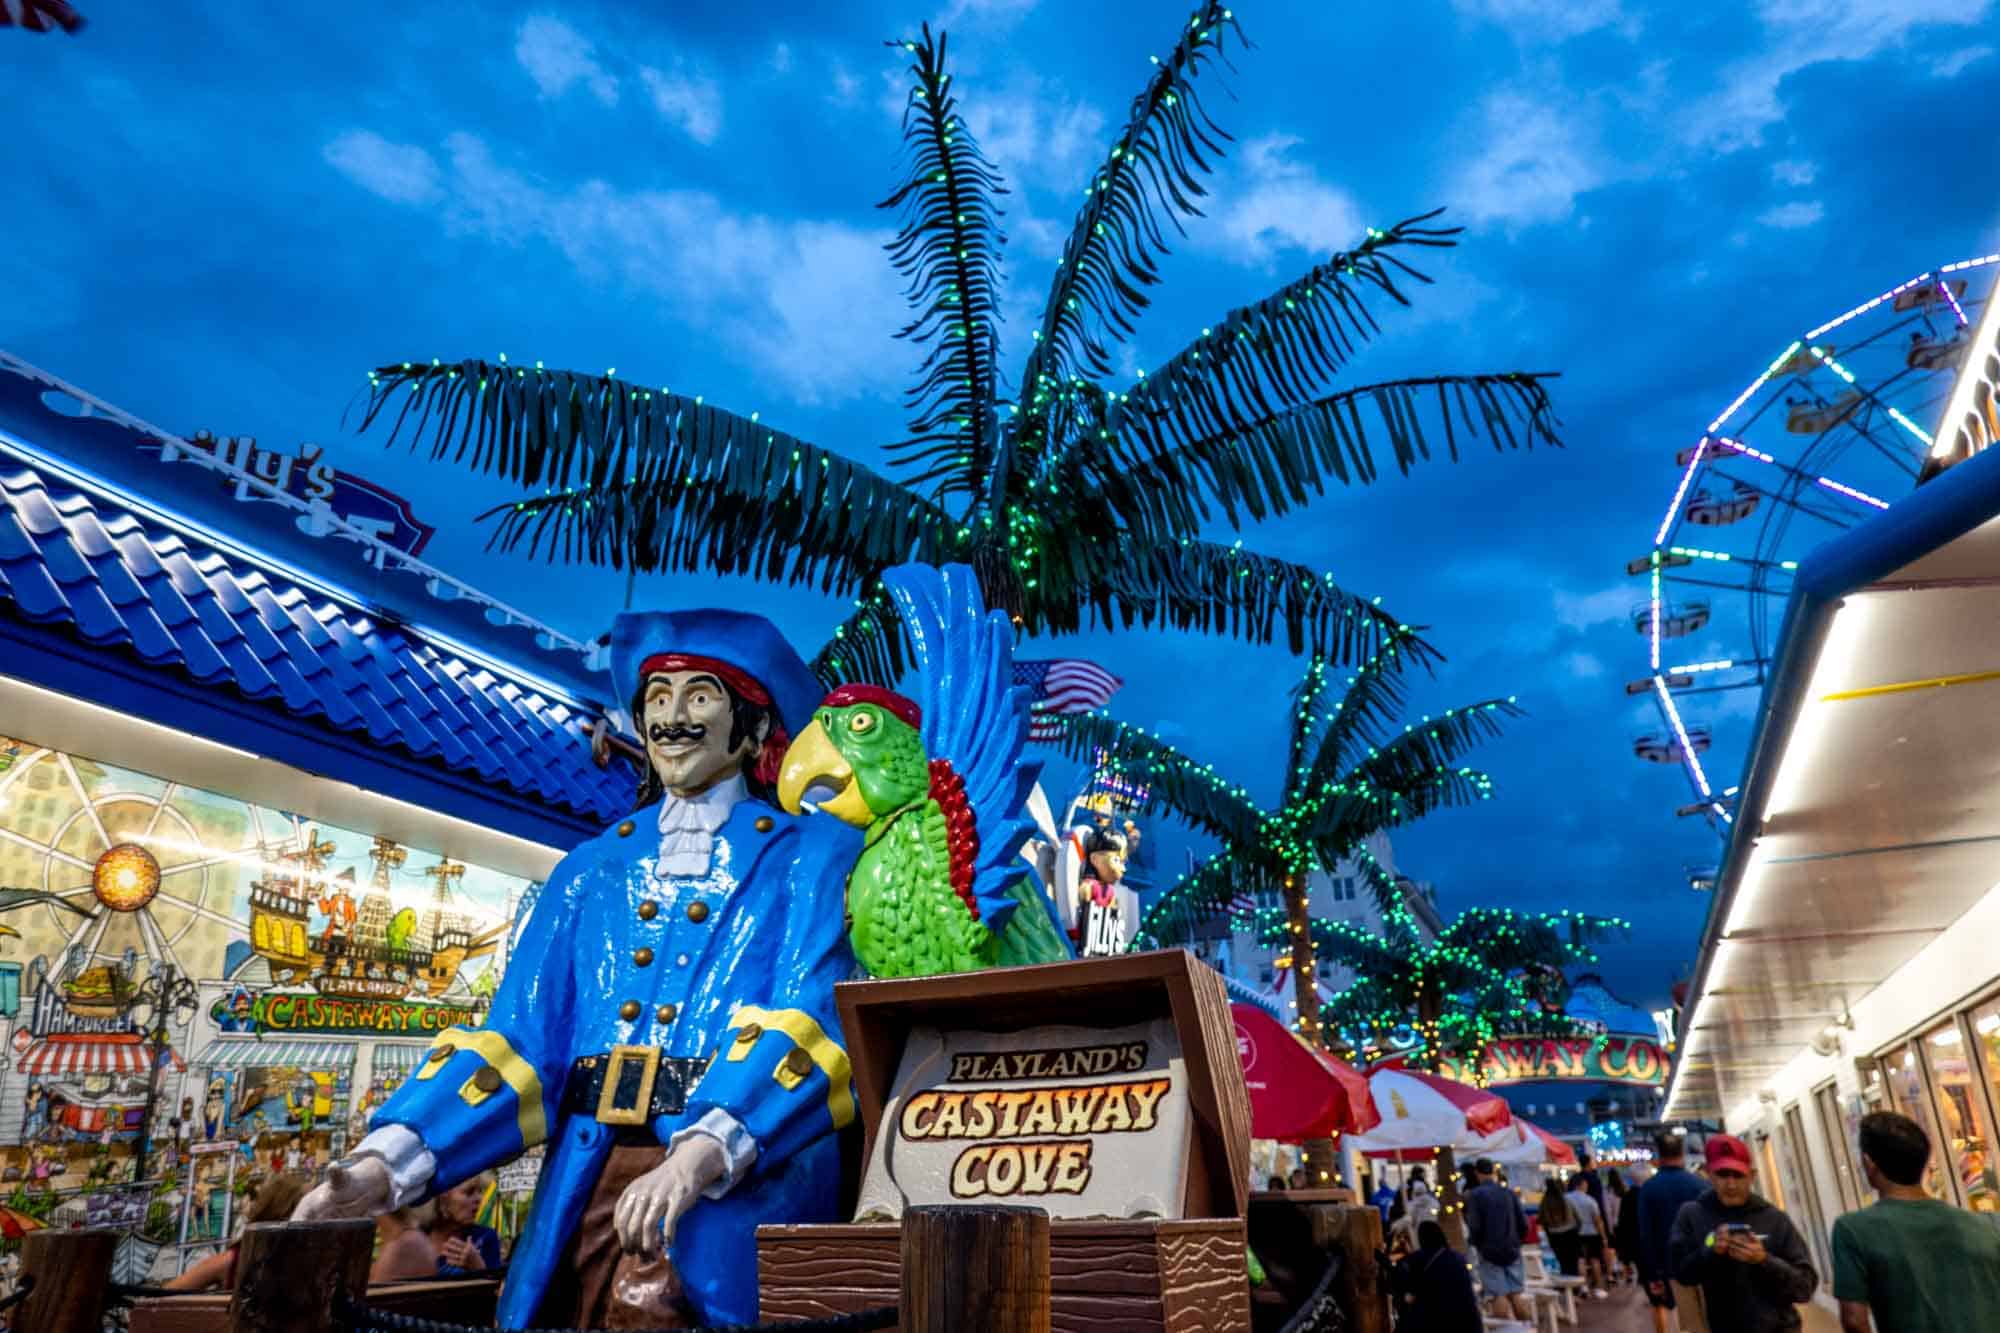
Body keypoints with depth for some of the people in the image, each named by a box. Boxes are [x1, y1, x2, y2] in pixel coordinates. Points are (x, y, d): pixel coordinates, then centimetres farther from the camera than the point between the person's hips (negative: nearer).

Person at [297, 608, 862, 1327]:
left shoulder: (815, 851, 3)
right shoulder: (591, 868, 15)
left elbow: (810, 1019, -10)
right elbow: (520, 1038, 7)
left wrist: (702, 1154, -26)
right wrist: (387, 1159, -9)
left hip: (739, 1192, -3)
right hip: (586, 1194, 4)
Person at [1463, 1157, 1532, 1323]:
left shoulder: (1474, 1194, -8)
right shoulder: (1509, 1192, 5)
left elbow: (1475, 1226, -13)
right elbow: (1523, 1223, 4)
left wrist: (1474, 1242, 7)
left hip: (1489, 1251, -4)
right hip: (1512, 1250, 4)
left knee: (1498, 1295, -2)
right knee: (1517, 1293, 9)